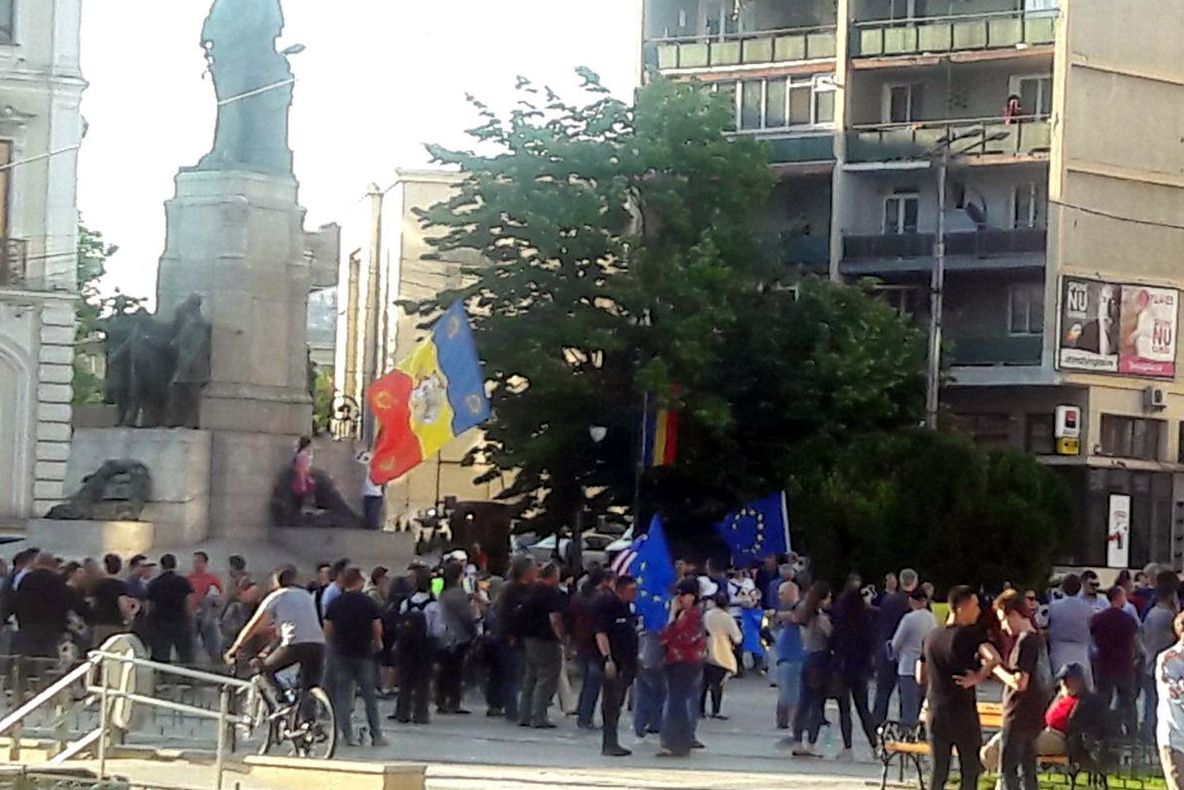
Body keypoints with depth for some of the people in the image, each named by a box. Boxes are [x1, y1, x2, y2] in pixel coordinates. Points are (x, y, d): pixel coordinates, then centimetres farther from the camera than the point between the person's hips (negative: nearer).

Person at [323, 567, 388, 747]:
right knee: (370, 695, 7)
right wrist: (377, 642, 15)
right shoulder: (369, 603, -5)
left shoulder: (335, 603, -1)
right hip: (364, 652, -1)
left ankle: (348, 735, 1)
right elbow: (377, 626, -4)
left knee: (342, 696, 6)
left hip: (341, 653, 1)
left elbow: (327, 628, -1)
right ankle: (376, 736, 7)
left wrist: (330, 644, 16)